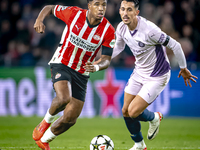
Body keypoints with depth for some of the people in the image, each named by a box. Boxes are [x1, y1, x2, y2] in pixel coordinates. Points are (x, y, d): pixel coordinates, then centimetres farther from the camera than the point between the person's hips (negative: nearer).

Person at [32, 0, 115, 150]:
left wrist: (96, 67, -32)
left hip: (81, 74, 3)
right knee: (64, 98, -33)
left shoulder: (109, 31, -12)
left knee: (70, 119, 1)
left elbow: (106, 60, -9)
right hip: (61, 64, -3)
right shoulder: (74, 13, -15)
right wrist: (39, 20, -19)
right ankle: (46, 121, 0)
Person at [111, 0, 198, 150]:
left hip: (157, 77, -7)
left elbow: (175, 46, -21)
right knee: (125, 111, 6)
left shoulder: (149, 29, -30)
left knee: (133, 112, -14)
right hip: (139, 73, 7)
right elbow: (118, 48, 14)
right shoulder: (121, 28, -8)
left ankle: (154, 118, 21)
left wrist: (184, 69, -9)